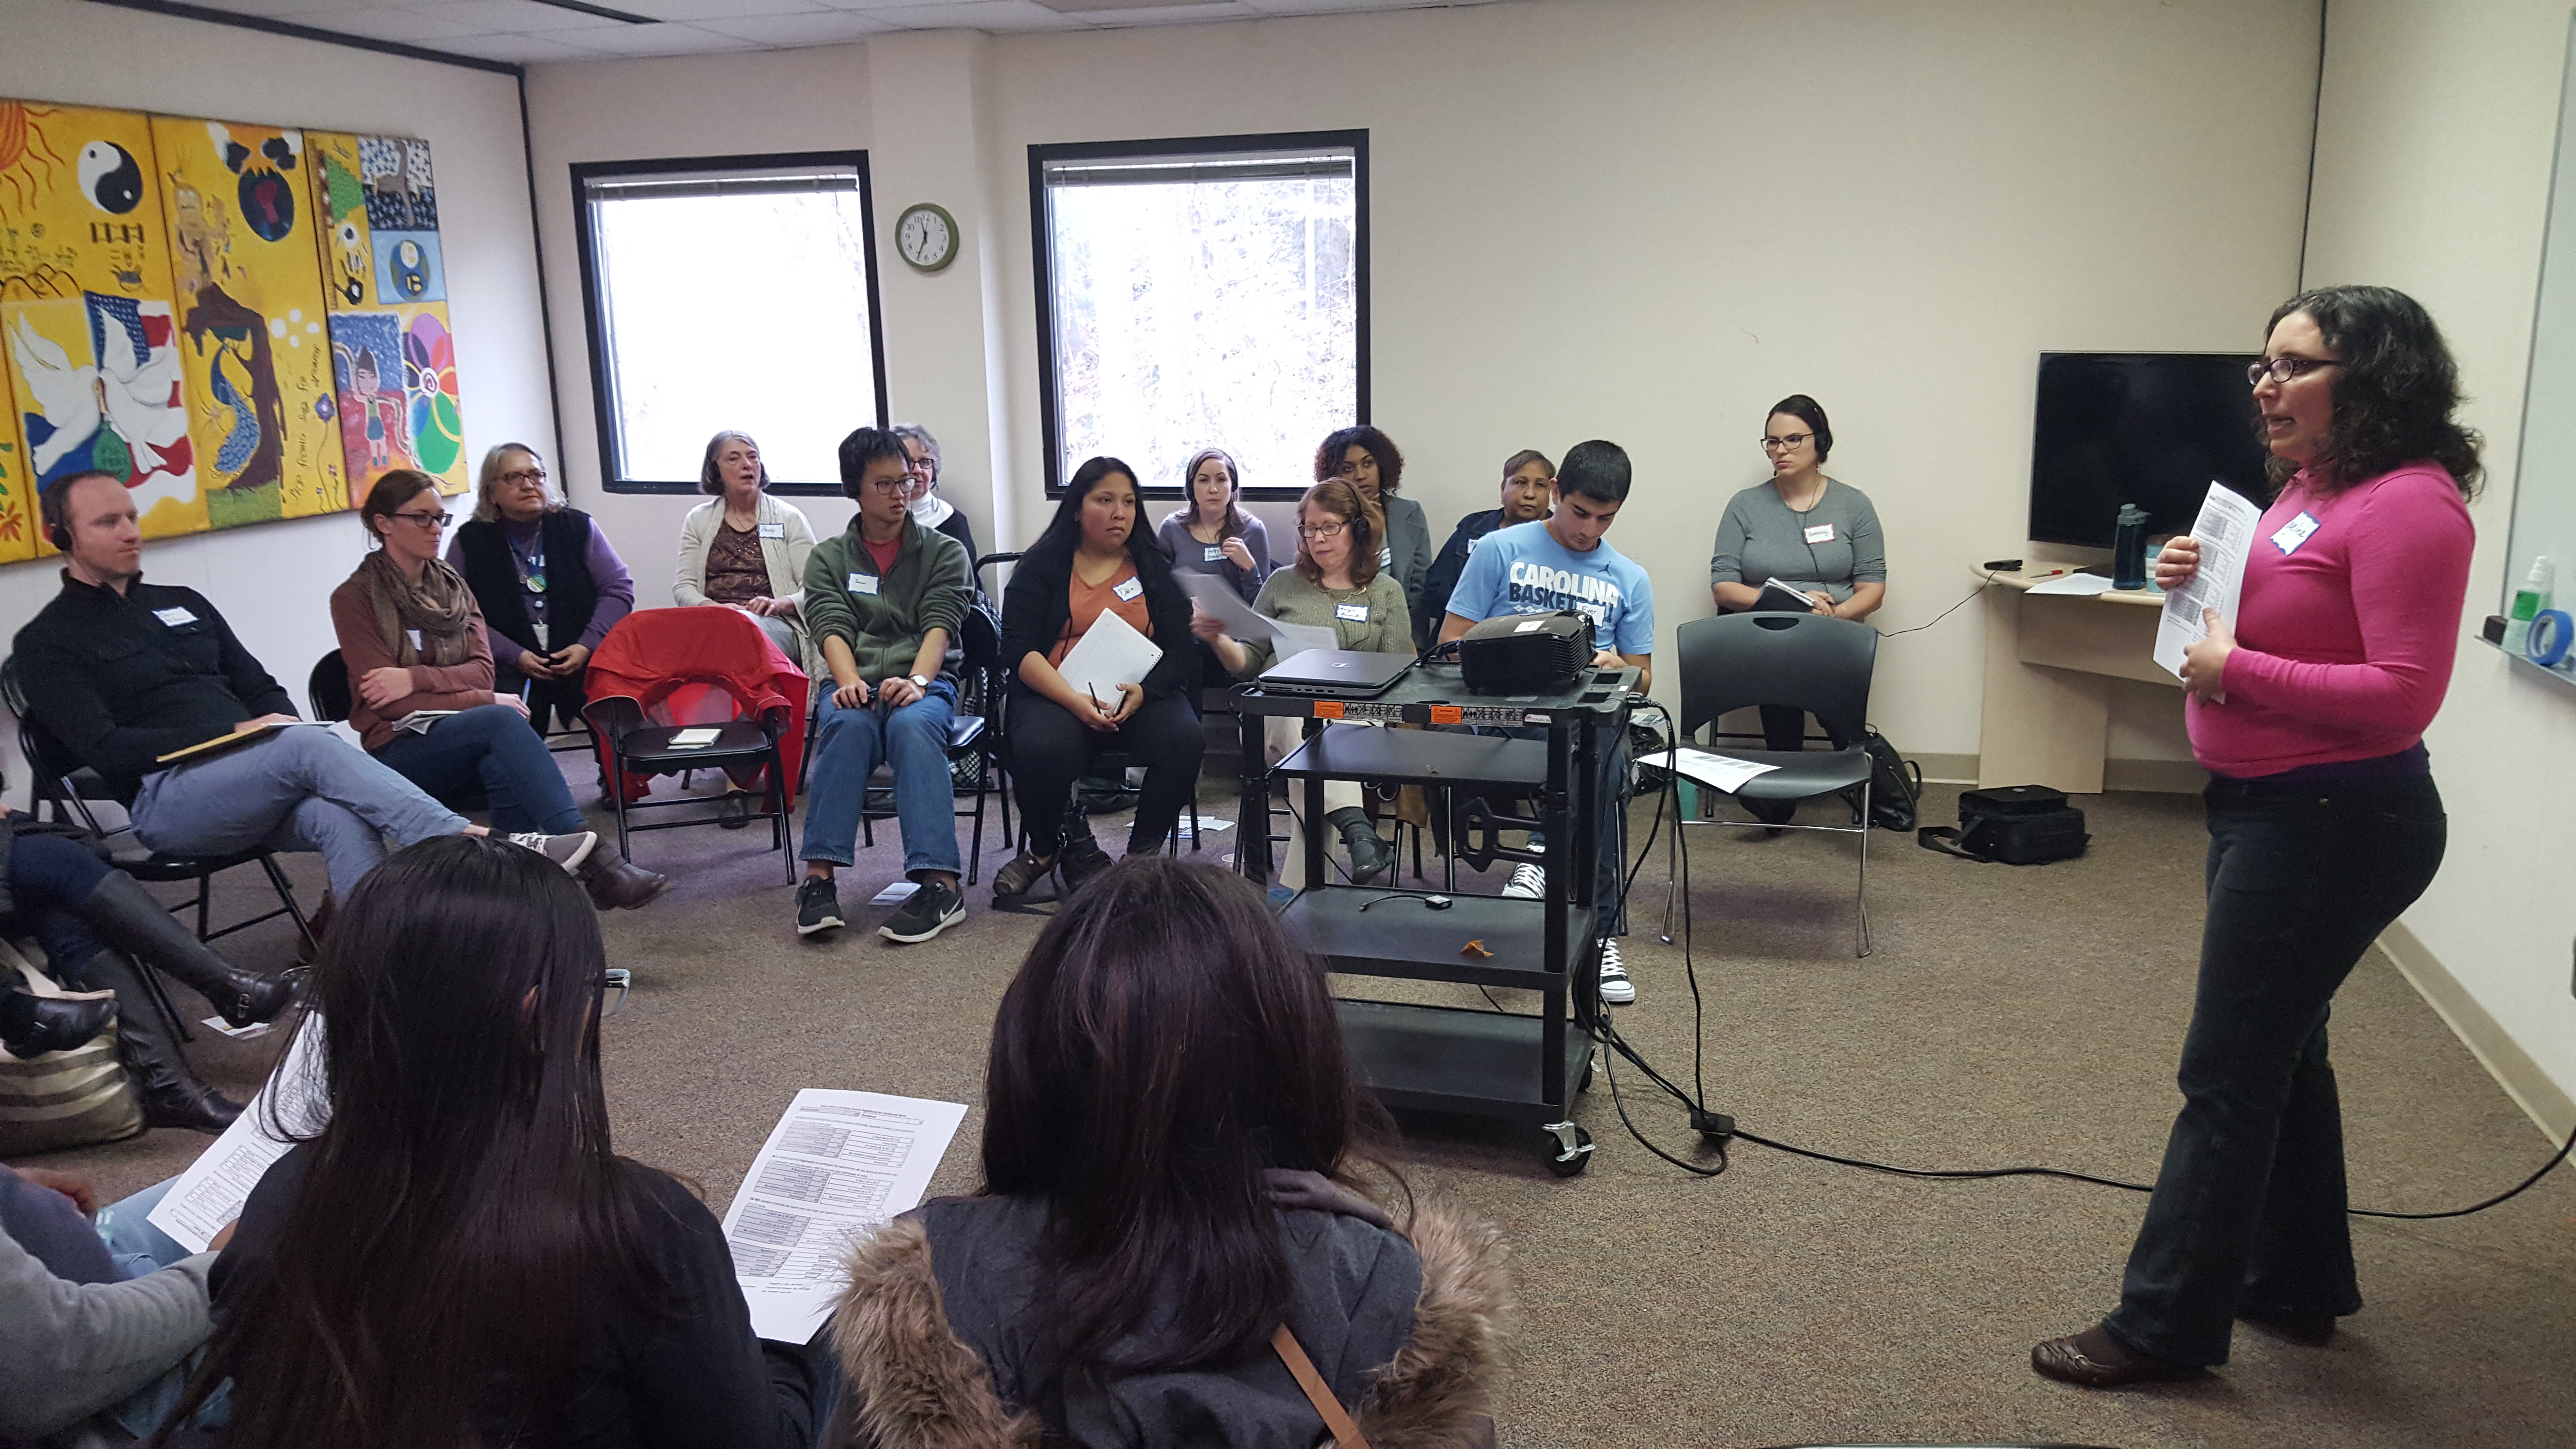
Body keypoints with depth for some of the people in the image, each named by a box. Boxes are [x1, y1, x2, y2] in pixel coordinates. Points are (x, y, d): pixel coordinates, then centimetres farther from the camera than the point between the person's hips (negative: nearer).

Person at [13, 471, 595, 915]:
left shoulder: (182, 604, 24)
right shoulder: (48, 641, 6)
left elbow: (261, 689, 21)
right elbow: (103, 749, -6)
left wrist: (282, 729, -3)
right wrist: (233, 733, -14)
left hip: (255, 789, 5)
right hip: (165, 799, -5)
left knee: (340, 817, -31)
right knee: (310, 746, -33)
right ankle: (485, 847, -43)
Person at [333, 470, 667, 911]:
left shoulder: (452, 586, 17)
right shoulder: (354, 599, 1)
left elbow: (482, 672, 5)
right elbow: (388, 703, -8)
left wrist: (418, 677, -14)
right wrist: (487, 703, -12)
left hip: (462, 735, 4)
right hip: (401, 751, -4)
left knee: (503, 767, -34)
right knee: (500, 721, -34)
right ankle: (593, 858, -45)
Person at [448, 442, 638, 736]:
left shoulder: (578, 527, 11)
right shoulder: (470, 541, 8)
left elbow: (619, 589, 7)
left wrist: (587, 646, -6)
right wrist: (516, 656, -10)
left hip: (583, 660, 1)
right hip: (511, 669, -1)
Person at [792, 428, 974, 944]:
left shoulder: (944, 552, 14)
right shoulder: (828, 558, 17)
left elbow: (940, 625, -2)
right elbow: (832, 628, 0)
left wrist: (917, 682, -22)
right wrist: (849, 682, -21)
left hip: (925, 682, -1)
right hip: (857, 684, 1)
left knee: (913, 723, -37)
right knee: (848, 724, -36)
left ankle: (939, 882, -47)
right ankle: (820, 875, -40)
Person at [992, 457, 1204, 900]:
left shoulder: (1155, 568, 13)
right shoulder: (1042, 565, 7)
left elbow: (1183, 648, 5)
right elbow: (1018, 648, -4)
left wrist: (1144, 691, -17)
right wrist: (1075, 701, -20)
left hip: (1142, 694, 2)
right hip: (1056, 693, -2)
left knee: (1185, 740, -30)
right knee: (1039, 750, -35)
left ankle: (1144, 853, -8)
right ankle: (1049, 846, -2)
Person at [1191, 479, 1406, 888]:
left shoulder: (1385, 593, 18)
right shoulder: (1283, 584, 21)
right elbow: (1248, 663, 19)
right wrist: (1219, 640, -2)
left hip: (1355, 719, 0)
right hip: (1280, 712, 1)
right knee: (1302, 721, -39)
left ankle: (1299, 886, -44)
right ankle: (1357, 831, -57)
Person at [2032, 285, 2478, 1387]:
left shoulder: (2408, 505, -19)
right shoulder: (2309, 487, 10)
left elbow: (2401, 694, -24)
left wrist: (2236, 669, -20)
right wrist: (2200, 585, 2)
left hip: (2333, 826, -10)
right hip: (2268, 808, 10)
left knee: (2228, 1073, -3)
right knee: (2281, 1050, 20)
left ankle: (2165, 1327, 9)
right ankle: (2299, 1287, 36)